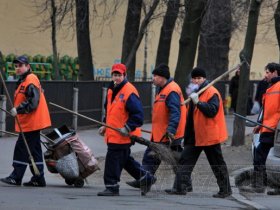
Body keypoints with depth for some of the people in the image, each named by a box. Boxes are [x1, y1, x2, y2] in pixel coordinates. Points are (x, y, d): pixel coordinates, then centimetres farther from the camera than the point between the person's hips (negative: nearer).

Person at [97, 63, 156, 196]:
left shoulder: (129, 92, -17)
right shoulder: (111, 90, 13)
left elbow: (138, 114, -20)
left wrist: (128, 128, -23)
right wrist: (105, 125, 18)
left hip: (122, 135, -10)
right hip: (112, 134, 10)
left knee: (113, 160, -6)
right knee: (125, 159, 18)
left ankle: (112, 187, 3)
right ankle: (145, 178, 29)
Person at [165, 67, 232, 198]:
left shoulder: (212, 93, -13)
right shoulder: (194, 93, 16)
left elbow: (212, 111, -27)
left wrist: (198, 102, -33)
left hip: (209, 136, -8)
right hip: (195, 136, 8)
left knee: (217, 165, 2)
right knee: (185, 160, 2)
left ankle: (225, 190, 11)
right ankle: (180, 187, 2)